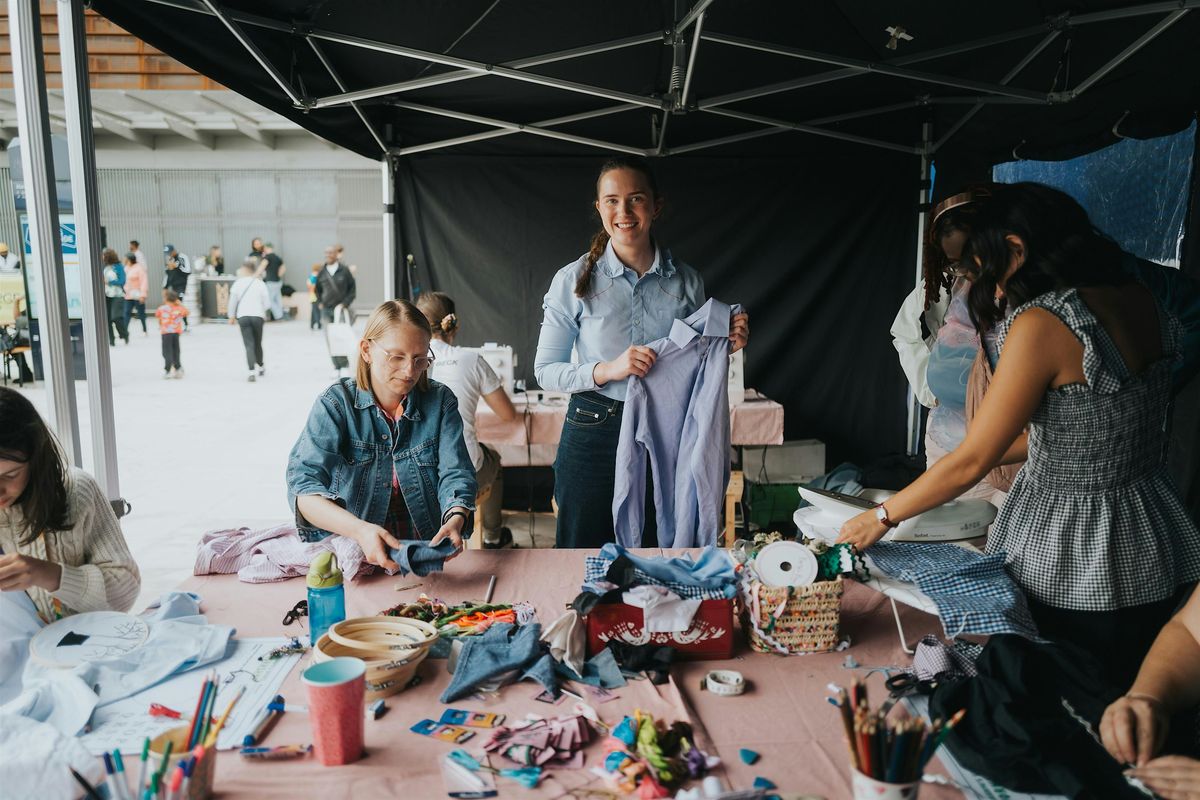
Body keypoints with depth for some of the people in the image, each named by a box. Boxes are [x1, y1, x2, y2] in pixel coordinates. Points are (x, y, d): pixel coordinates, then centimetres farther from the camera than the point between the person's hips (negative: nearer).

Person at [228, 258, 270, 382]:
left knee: (249, 344, -3)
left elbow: (232, 301, 4)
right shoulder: (260, 283, -4)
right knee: (258, 343, 17)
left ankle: (251, 371, -17)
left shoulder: (238, 283, -2)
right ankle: (261, 367, 34)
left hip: (242, 317, 0)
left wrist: (232, 316, 18)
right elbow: (267, 303, -4)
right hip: (258, 316, 0)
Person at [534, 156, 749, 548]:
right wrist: (608, 369, -19)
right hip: (595, 433, -2)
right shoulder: (574, 280, -5)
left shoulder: (687, 281, 3)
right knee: (585, 552, 9)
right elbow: (545, 371, -5)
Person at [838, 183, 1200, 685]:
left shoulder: (1041, 324, -23)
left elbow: (970, 464, -18)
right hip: (1156, 556, 8)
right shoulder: (1141, 300, 0)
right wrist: (1000, 452, 17)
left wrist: (882, 518, -6)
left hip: (1071, 564, -7)